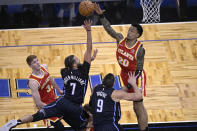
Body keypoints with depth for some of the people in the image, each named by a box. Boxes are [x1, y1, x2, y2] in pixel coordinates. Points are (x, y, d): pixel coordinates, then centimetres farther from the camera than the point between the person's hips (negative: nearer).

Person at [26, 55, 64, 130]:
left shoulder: (44, 67, -10)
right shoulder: (33, 82, -33)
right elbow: (38, 103, -30)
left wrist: (59, 90, 25)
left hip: (53, 98, 8)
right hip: (45, 105, -8)